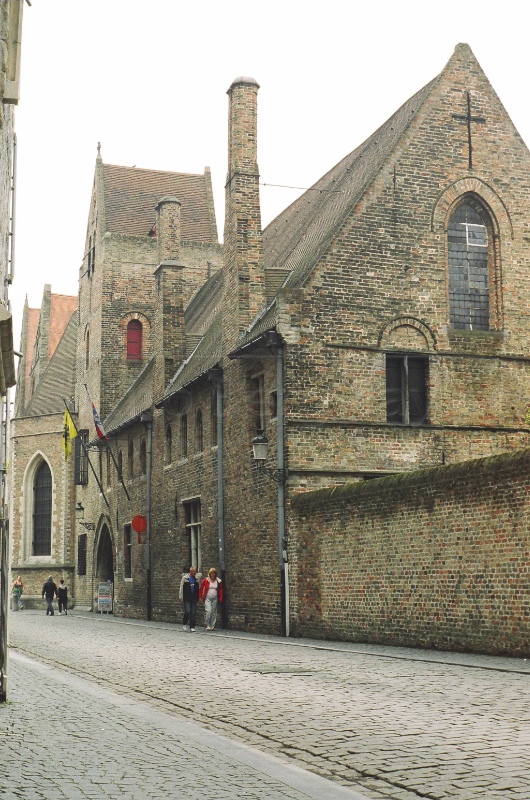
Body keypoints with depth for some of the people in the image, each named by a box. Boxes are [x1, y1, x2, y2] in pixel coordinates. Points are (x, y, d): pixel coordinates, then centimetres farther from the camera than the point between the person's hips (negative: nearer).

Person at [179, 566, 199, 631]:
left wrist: (197, 598, 13)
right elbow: (181, 588, 0)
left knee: (193, 613, 1)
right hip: (187, 599, -4)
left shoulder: (196, 579, 11)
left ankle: (192, 627, 8)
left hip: (194, 599, 4)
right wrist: (181, 597, -5)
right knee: (187, 612, -12)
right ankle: (184, 623, 12)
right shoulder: (185, 578, 0)